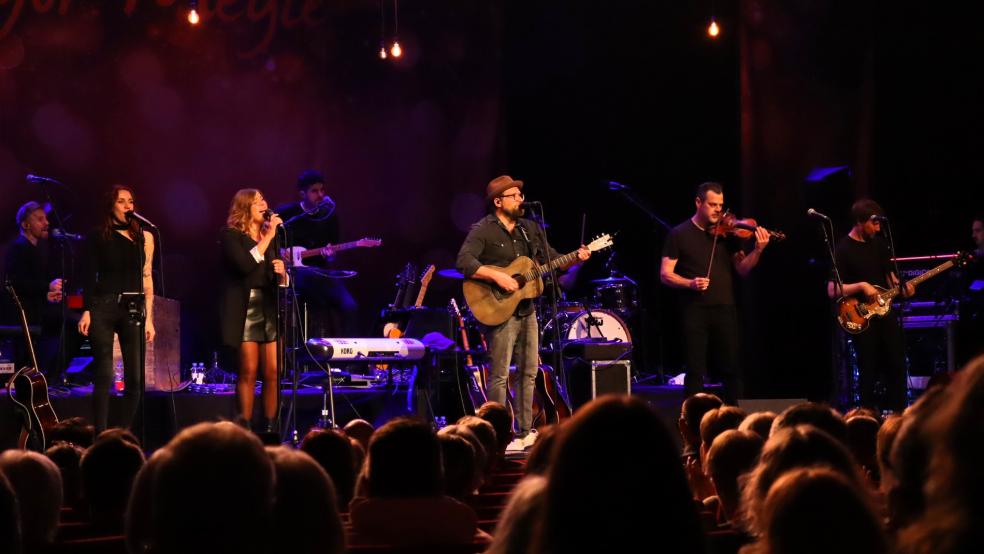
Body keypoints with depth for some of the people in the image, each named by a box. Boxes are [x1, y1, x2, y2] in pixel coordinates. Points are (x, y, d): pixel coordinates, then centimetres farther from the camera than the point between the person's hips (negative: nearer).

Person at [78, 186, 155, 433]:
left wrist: (149, 318, 3)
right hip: (103, 308, -2)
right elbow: (90, 277, 5)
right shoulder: (98, 236, 5)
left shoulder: (143, 237, 9)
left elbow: (147, 279, 8)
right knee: (103, 376, -4)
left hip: (132, 310, 2)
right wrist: (86, 311, -4)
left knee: (135, 377, -3)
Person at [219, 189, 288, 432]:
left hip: (270, 309, 5)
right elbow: (245, 264, -17)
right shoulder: (231, 235, 1)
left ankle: (271, 427, 4)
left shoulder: (270, 237, 19)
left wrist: (282, 272, -1)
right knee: (248, 371, -7)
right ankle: (245, 427, -2)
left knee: (273, 372, -2)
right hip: (245, 308, -5)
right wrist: (269, 236, -11)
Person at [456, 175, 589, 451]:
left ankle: (524, 432, 20)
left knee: (528, 372, 11)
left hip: (527, 310, 8)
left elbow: (552, 259, 17)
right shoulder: (483, 230, -9)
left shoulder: (529, 229, 13)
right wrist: (498, 277, -27)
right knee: (500, 375, -7)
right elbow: (464, 262, -21)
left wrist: (575, 258, -3)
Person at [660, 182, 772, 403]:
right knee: (695, 371, -1)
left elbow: (742, 269, 6)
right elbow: (665, 275, -1)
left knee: (733, 368, 4)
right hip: (695, 311, -3)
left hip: (725, 310, 3)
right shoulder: (679, 234, 2)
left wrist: (758, 250, -11)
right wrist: (690, 283, -18)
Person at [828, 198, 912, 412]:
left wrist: (901, 287, -1)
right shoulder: (843, 249, -11)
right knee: (869, 372, -2)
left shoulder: (879, 243, 10)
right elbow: (832, 291, -15)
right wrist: (861, 286, -25)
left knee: (897, 366, 5)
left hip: (885, 310, 6)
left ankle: (897, 413, 15)